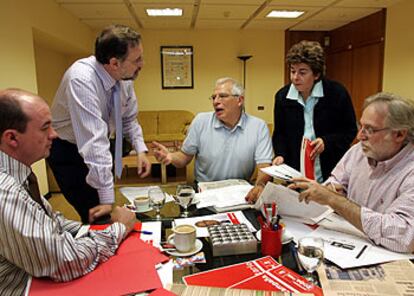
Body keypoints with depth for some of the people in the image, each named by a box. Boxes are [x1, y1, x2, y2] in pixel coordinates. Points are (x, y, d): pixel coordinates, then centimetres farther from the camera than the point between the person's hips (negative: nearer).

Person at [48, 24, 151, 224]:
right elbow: (94, 140, -37)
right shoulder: (82, 79, -33)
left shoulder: (125, 77, -11)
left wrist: (141, 150, -11)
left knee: (107, 216, 8)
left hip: (98, 147, 6)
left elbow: (129, 119, 4)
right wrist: (107, 199, -35)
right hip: (66, 151, -6)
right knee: (97, 216, -7)